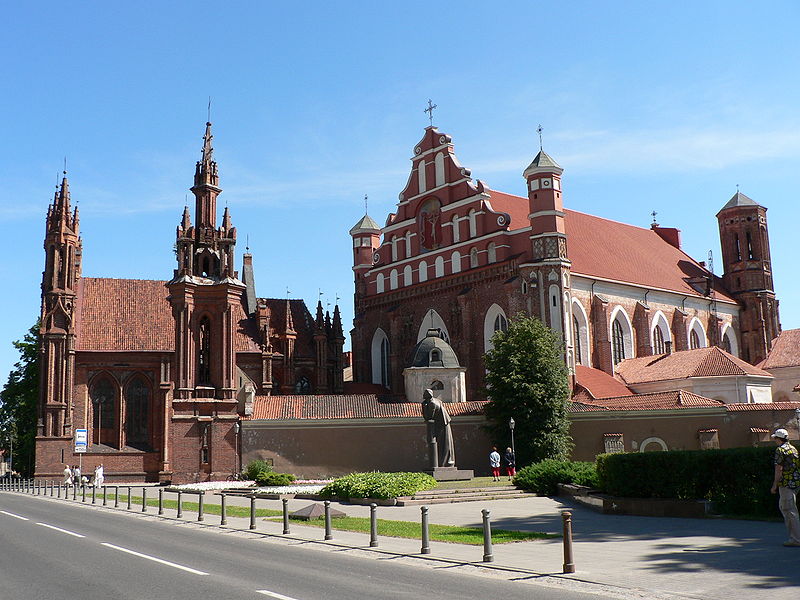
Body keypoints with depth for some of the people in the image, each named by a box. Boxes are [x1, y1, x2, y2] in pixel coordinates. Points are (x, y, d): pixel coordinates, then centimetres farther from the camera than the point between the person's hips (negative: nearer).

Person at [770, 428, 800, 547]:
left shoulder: (780, 450, -11)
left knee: (790, 510, -6)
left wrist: (774, 485, -10)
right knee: (782, 506, 19)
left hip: (786, 483, -9)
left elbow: (779, 469, -15)